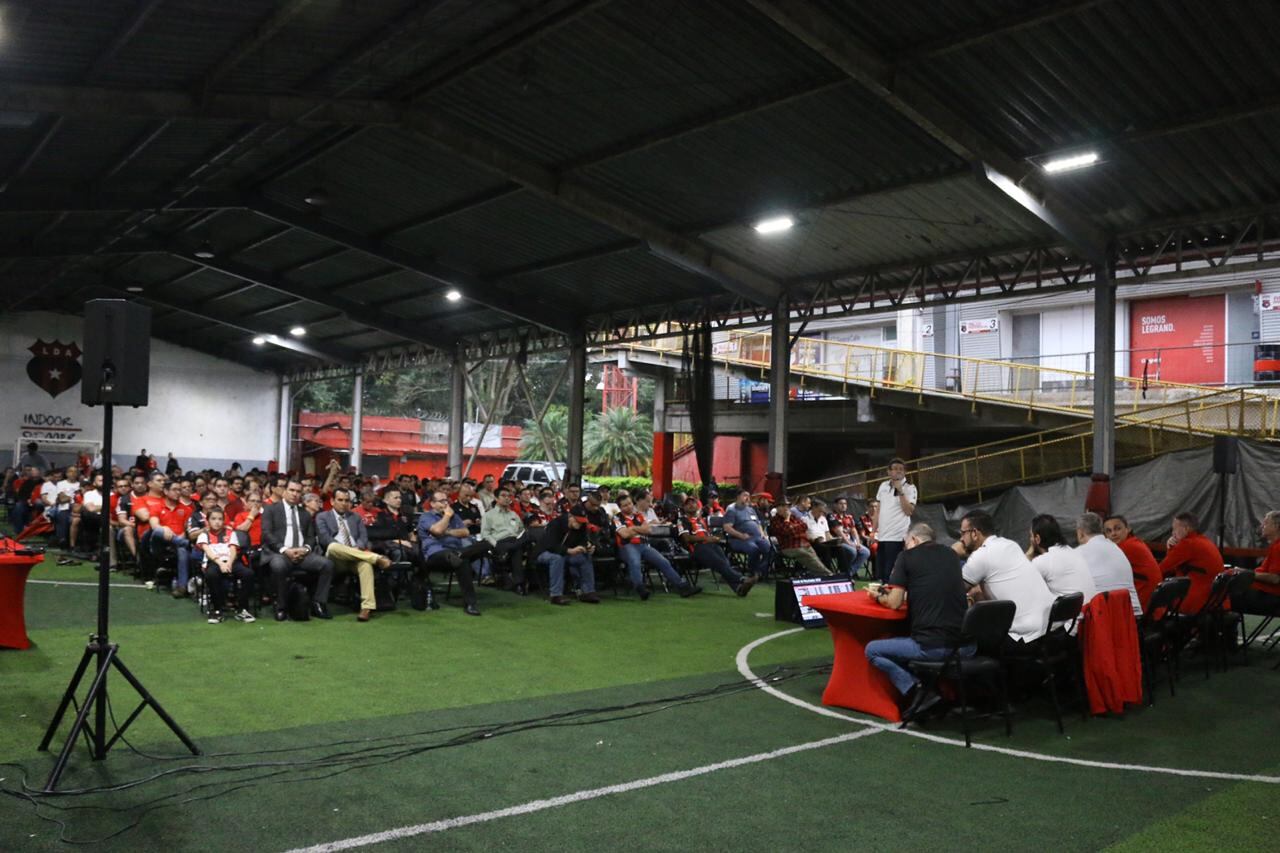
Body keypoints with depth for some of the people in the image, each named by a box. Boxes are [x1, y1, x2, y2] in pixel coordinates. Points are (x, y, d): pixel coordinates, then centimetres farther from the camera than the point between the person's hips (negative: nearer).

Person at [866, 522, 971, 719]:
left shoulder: (908, 556, 1)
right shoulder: (951, 554, 16)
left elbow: (894, 602, -1)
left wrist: (878, 596, 19)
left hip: (932, 647, -6)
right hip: (966, 647, 6)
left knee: (872, 650, 11)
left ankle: (914, 690, -4)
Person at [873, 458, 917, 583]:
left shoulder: (910, 488, -3)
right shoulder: (883, 486, 12)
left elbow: (908, 511, -15)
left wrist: (900, 491, -16)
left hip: (898, 536, -6)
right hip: (882, 535, 6)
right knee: (880, 574, 9)